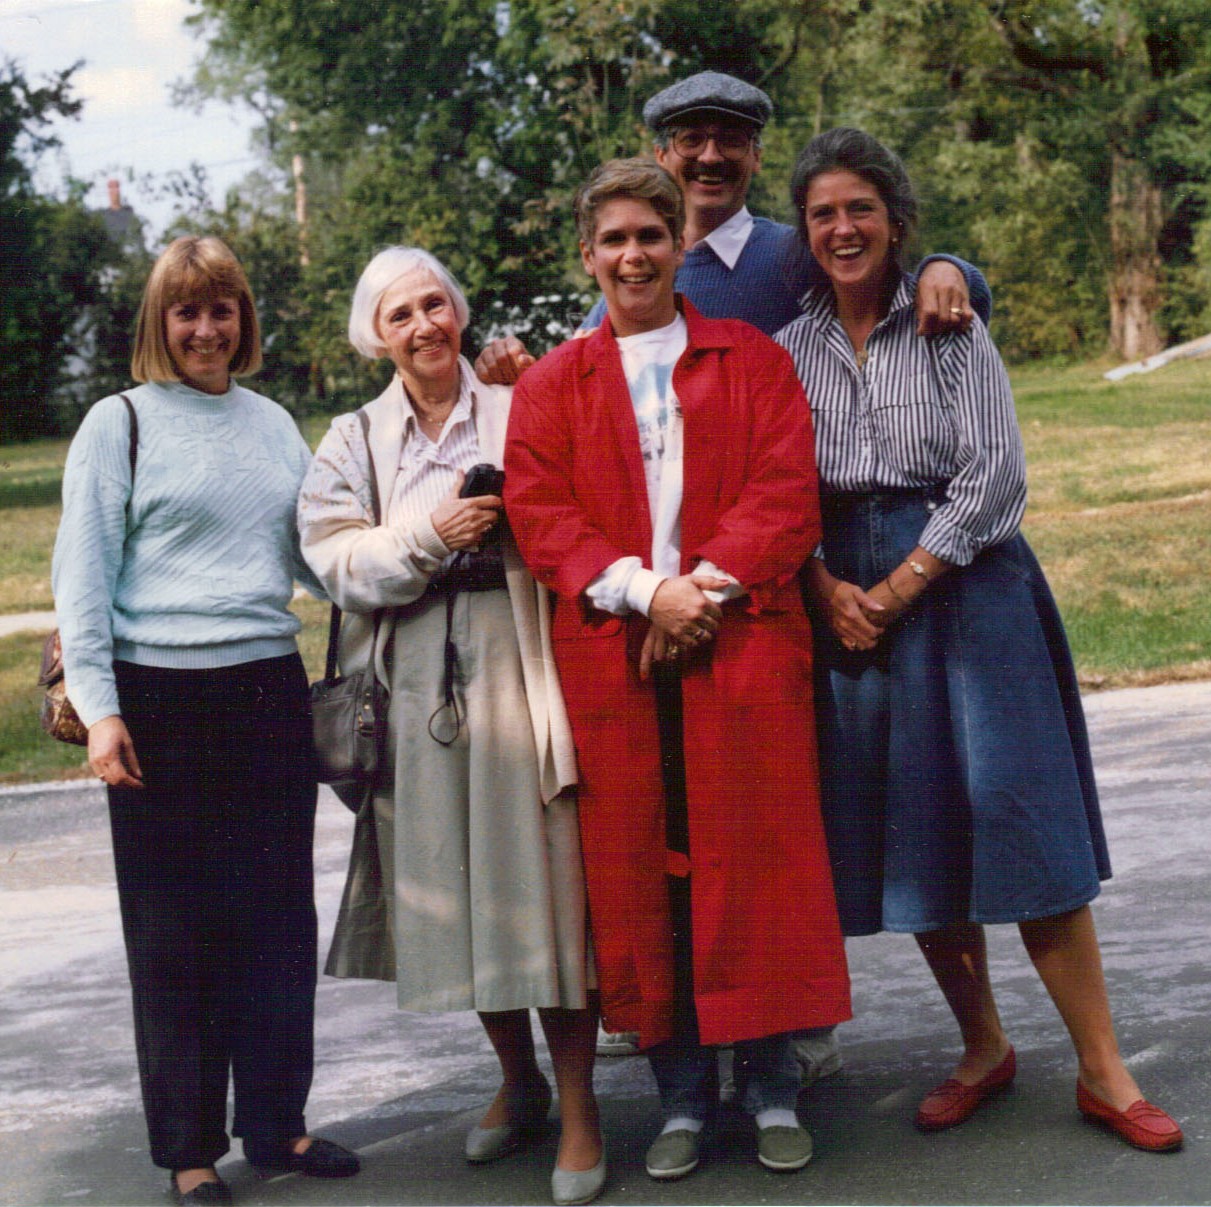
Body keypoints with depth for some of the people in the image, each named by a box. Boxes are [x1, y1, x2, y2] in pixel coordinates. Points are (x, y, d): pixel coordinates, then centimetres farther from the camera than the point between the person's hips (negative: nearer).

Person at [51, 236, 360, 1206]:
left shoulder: (273, 424, 13)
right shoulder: (120, 423, 1)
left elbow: (317, 554, 19)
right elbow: (83, 578, -3)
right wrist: (100, 708, -10)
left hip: (271, 691, 4)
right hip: (164, 701, -4)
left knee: (278, 916, 9)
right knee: (175, 927, 3)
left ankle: (276, 1122, 23)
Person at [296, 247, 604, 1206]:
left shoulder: (519, 414, 8)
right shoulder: (354, 441, 13)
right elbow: (334, 558, 0)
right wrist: (430, 533, -11)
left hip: (515, 668, -3)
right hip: (416, 682, 3)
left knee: (541, 876, -7)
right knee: (452, 881, 8)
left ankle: (579, 1109, 3)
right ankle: (518, 1081, 28)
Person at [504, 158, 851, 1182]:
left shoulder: (756, 362, 10)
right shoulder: (549, 386, 13)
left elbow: (787, 494, -1)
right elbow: (540, 517, 1)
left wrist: (708, 582, -15)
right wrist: (645, 591, -14)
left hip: (742, 643, -1)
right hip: (610, 657, 1)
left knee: (755, 862, -1)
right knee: (642, 871, 3)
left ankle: (772, 1087, 12)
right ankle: (683, 1096, 14)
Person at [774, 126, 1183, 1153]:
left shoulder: (950, 328, 2)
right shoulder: (789, 350, 9)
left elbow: (995, 472, -7)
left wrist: (901, 586, -12)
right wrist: (827, 589, -11)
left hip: (962, 583, -3)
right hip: (843, 597, 3)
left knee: (1020, 816, -8)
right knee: (908, 831, 4)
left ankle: (1102, 1069, -3)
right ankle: (984, 1048, 19)